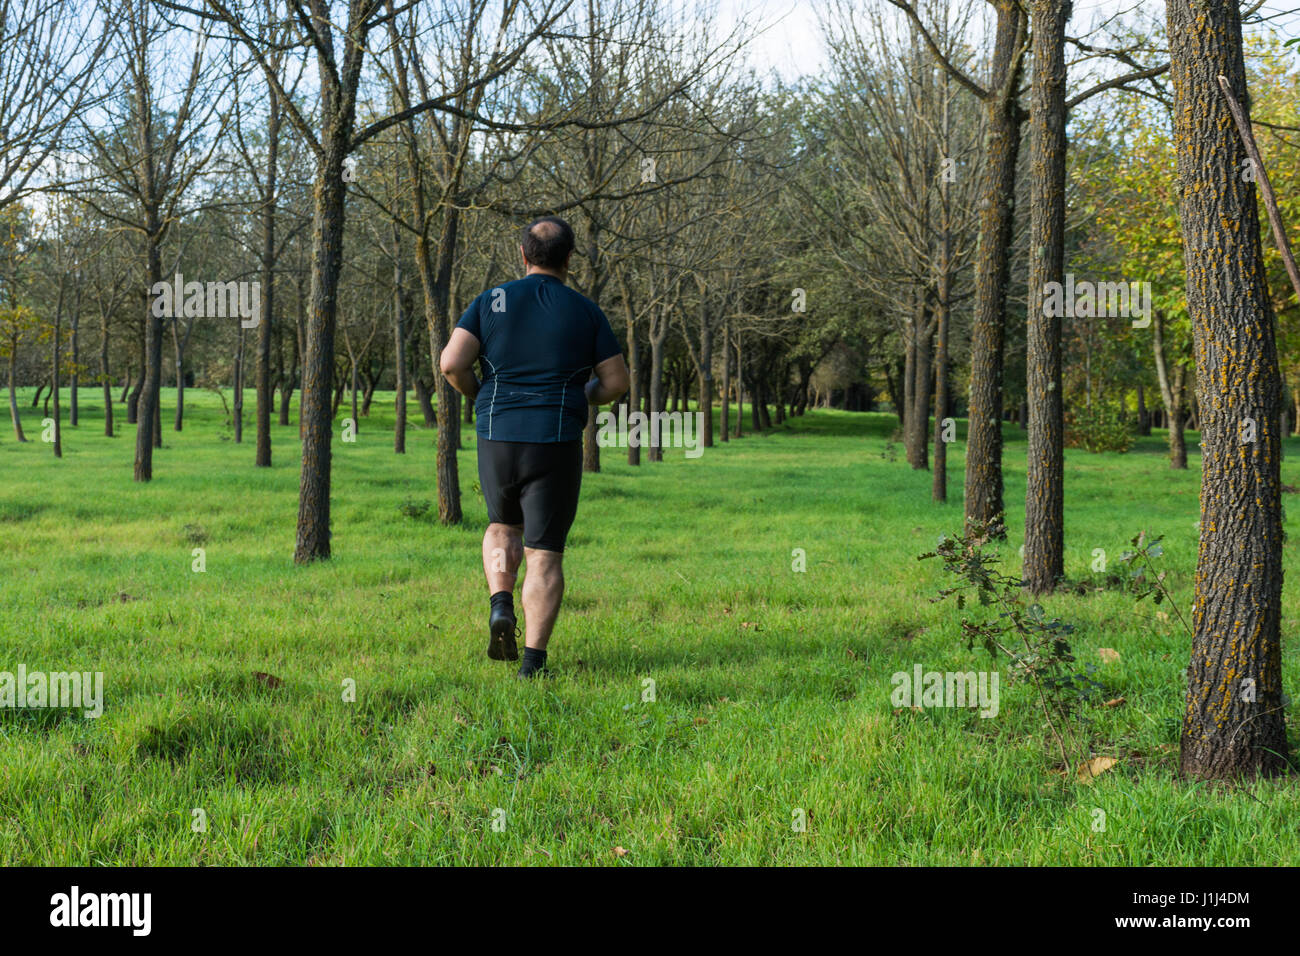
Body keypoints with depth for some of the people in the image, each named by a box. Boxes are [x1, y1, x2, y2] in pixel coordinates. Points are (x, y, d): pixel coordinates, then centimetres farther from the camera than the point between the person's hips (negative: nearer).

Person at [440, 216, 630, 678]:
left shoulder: (491, 301, 2)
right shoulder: (585, 311, 1)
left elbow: (452, 363, -7)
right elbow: (617, 381, 3)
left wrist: (480, 396, 12)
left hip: (497, 437, 2)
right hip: (557, 444, -2)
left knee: (503, 526, 26)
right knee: (544, 554, 3)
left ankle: (500, 606, 3)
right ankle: (534, 658, -3)